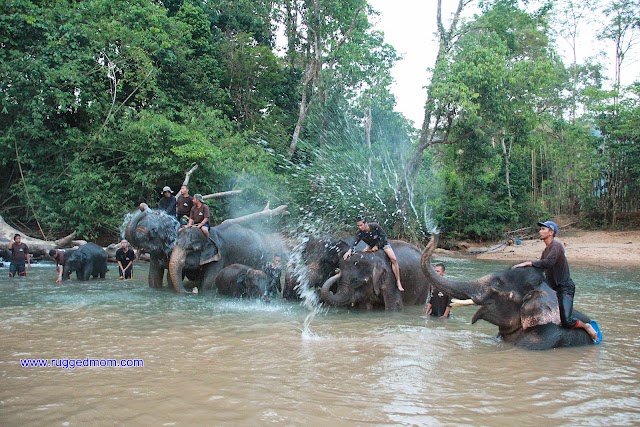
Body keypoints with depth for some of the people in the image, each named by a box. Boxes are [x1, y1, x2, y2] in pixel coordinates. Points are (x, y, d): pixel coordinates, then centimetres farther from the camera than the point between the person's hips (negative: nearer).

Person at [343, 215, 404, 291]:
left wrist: (377, 246, -21)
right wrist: (350, 251, -48)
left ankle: (398, 282, -20)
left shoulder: (374, 226, -28)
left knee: (393, 259, -24)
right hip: (372, 246, 5)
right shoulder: (360, 233, -19)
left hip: (383, 243, -5)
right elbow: (355, 243, -31)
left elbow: (383, 236, -19)